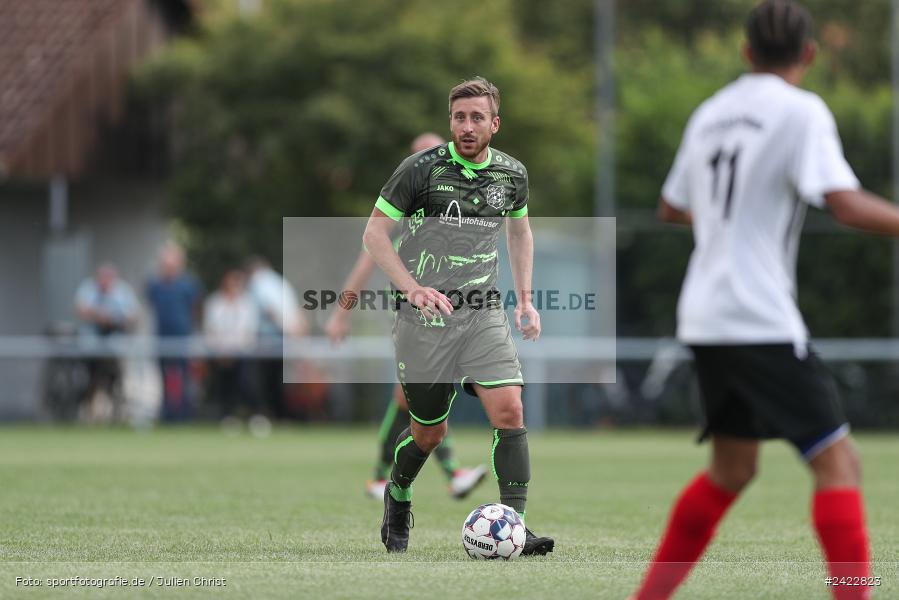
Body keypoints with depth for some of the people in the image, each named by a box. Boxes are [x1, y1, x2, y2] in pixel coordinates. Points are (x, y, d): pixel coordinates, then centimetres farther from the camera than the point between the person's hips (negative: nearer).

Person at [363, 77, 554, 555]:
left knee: (509, 410, -16)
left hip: (483, 313, 3)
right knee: (429, 433, 6)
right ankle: (397, 494, 38)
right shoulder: (421, 169, -10)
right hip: (424, 318, -3)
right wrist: (413, 288, -18)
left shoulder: (511, 174, 4)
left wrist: (524, 298, 15)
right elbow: (374, 233, -5)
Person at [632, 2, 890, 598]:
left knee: (732, 468, 20)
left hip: (706, 318, 8)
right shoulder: (801, 112, -8)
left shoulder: (710, 114, 13)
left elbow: (671, 208, 26)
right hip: (760, 320, -8)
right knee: (838, 462, -7)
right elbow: (847, 205, -21)